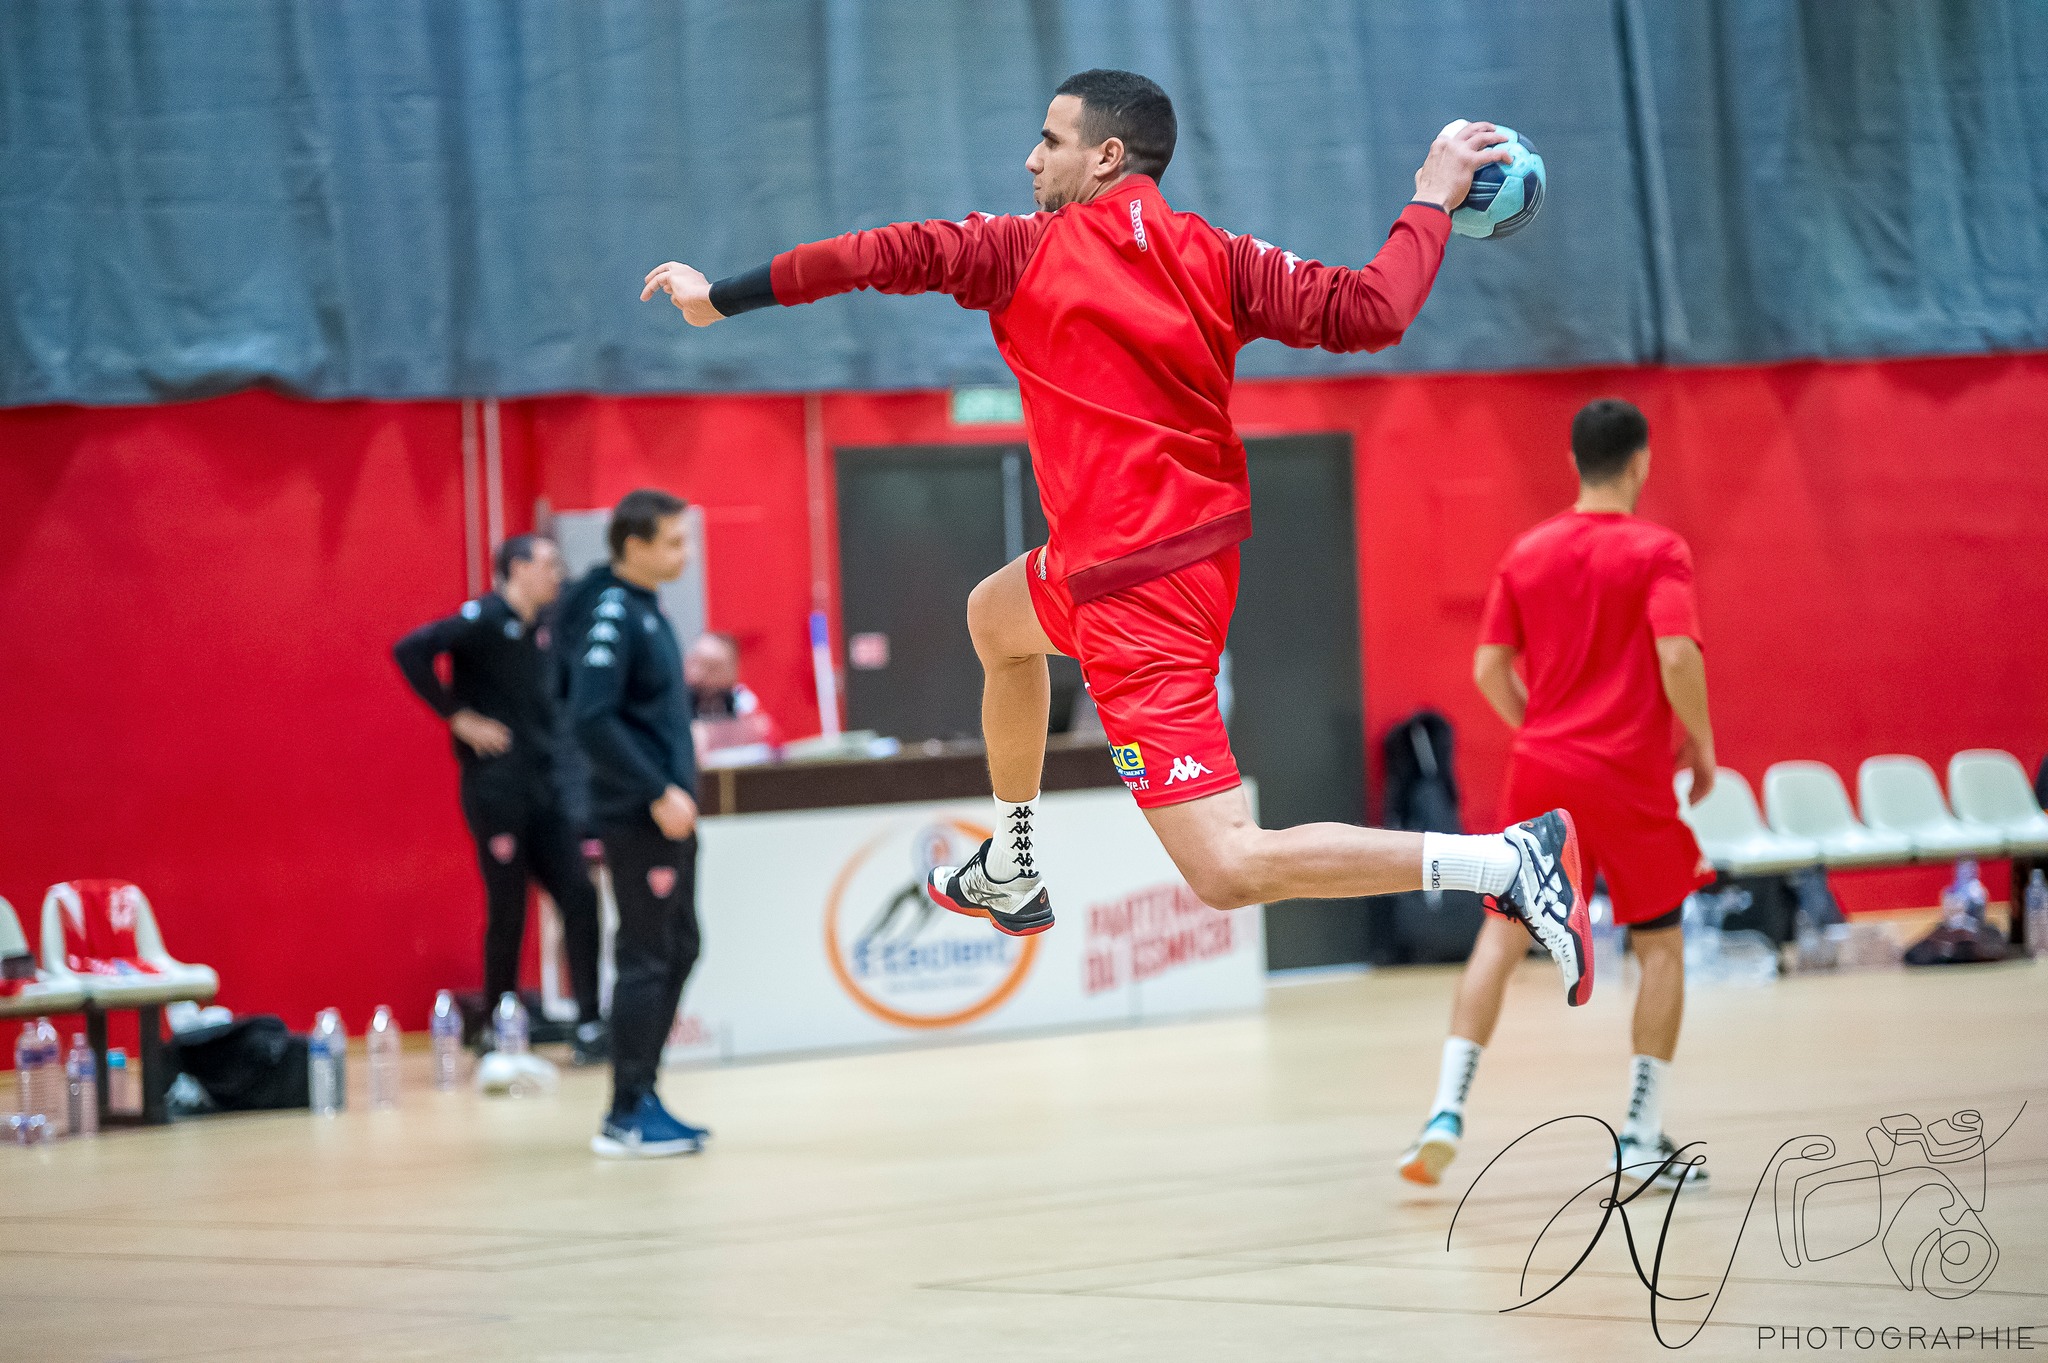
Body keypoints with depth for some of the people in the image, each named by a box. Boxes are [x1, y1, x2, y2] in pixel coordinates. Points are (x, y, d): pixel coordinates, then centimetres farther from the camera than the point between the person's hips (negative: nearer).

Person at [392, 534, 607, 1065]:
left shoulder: (544, 628, 13)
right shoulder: (485, 619, -10)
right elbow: (410, 651, -22)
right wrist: (458, 717, -18)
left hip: (546, 786, 7)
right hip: (496, 785, -7)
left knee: (579, 897, -2)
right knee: (507, 910, -2)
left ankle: (589, 1026, -1)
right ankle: (497, 1035, 9)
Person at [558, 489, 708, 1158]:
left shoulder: (643, 607, 13)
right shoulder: (610, 613, -16)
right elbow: (591, 720, -23)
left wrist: (679, 782, 15)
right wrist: (657, 793, -22)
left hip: (666, 812, 10)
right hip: (637, 818, -10)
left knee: (678, 949, 14)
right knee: (646, 958, -6)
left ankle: (641, 1095, 20)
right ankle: (626, 1119, -2)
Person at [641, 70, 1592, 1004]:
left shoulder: (1024, 252, -9)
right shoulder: (1212, 257, 0)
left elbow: (878, 258, -6)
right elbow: (1368, 313, -9)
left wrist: (719, 298, 6)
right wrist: (1431, 203, 7)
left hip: (1137, 596, -8)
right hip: (1204, 538, 8)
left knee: (1226, 873, -14)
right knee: (995, 616, 36)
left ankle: (1510, 857, -25)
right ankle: (1009, 874, 49)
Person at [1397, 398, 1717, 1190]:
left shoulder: (1527, 554, 8)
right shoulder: (1656, 552, -6)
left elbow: (1489, 669, 7)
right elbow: (1677, 657, -18)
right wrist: (1702, 742, -3)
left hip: (1541, 769, 4)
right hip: (1629, 780, -4)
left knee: (1502, 936, 7)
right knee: (1661, 947, 9)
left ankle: (1447, 1112, -8)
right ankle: (1642, 1138, 5)